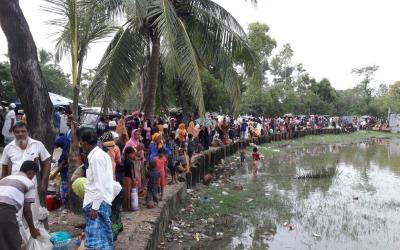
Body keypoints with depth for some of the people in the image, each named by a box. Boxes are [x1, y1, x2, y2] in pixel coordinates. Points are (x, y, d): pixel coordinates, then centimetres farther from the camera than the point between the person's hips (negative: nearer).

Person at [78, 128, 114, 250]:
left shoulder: (96, 157, -16)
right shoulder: (101, 154, 14)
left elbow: (99, 184, -20)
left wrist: (95, 207, -19)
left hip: (98, 202, -10)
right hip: (102, 201, 10)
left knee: (94, 239, -9)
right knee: (104, 236, 15)